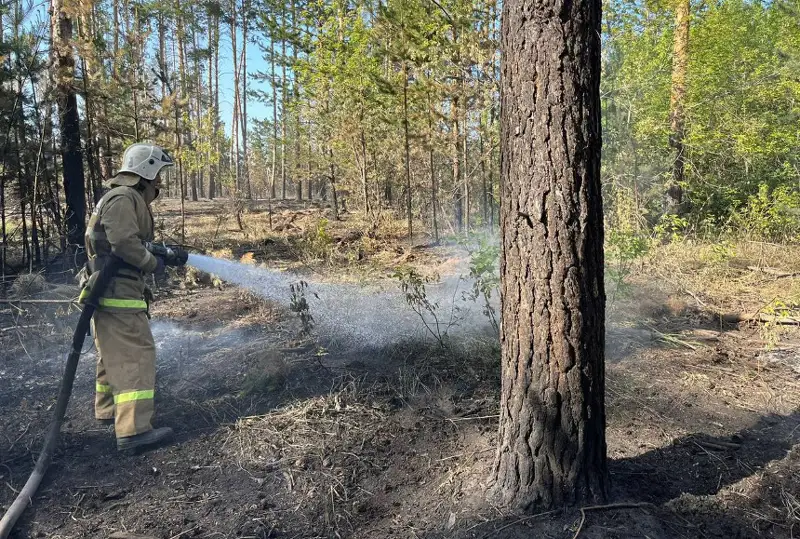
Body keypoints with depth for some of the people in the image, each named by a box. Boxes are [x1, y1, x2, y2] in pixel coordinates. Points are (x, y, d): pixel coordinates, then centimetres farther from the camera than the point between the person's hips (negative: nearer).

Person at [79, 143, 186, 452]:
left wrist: (165, 256, 12)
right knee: (136, 356, -12)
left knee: (113, 354, 21)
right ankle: (134, 430, -12)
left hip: (111, 291, 11)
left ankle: (108, 410, 36)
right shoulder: (123, 198, -13)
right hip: (118, 292, -11)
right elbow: (124, 243, -26)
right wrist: (155, 264, -13)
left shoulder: (127, 198, 21)